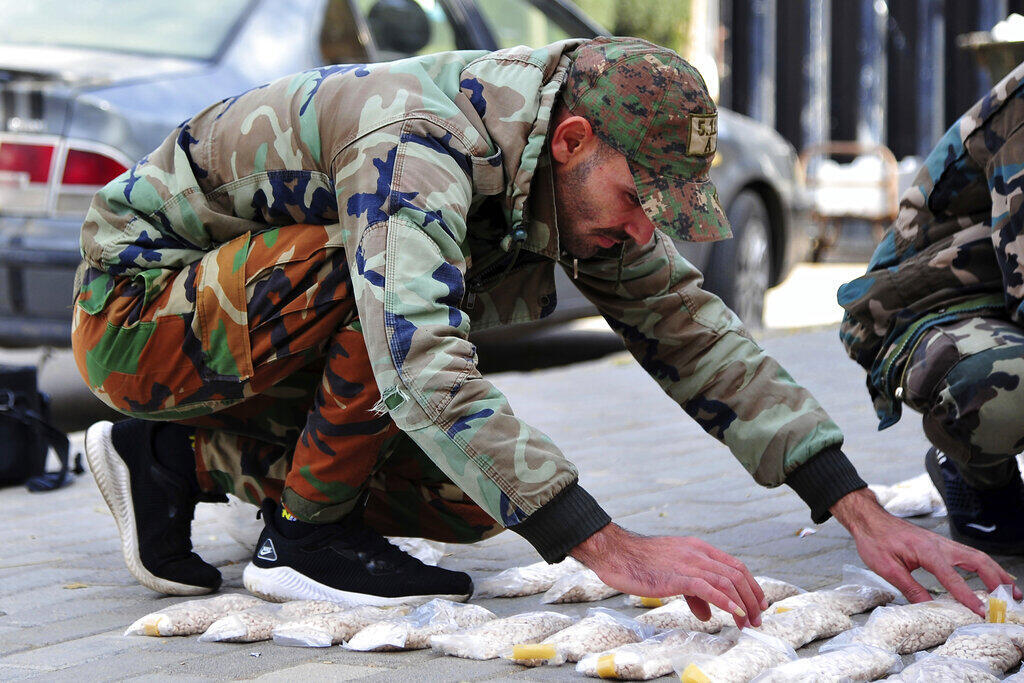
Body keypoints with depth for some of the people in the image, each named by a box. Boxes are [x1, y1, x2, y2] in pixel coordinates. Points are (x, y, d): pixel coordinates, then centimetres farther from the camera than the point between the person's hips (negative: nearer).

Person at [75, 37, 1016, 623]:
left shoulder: (581, 180, -8)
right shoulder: (418, 142, -33)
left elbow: (695, 334, -6)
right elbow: (426, 371, -46)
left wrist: (864, 516, -15)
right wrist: (617, 552, -51)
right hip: (138, 301, -9)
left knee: (476, 499, -3)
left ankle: (185, 460, 8)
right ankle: (306, 537, -12)